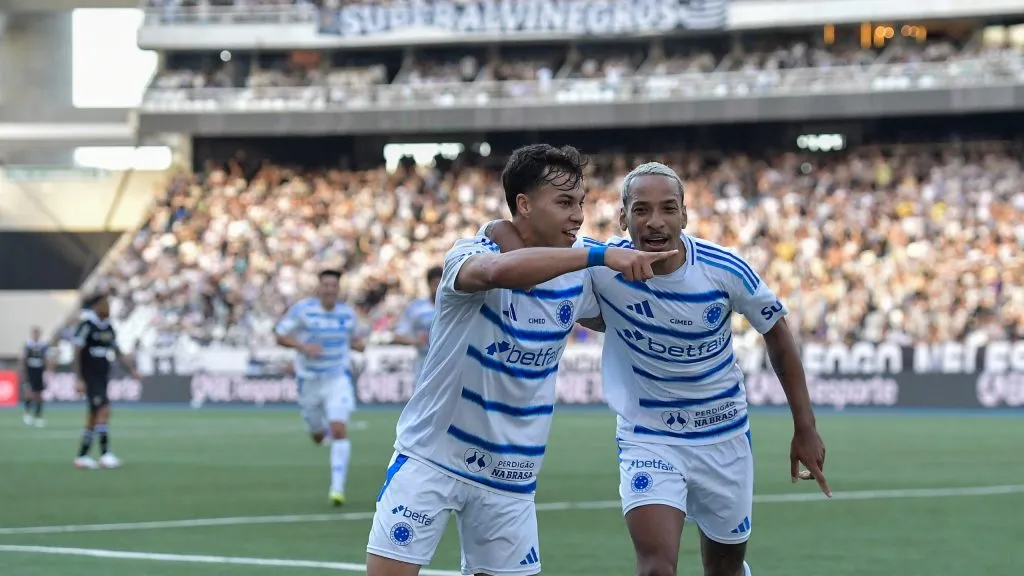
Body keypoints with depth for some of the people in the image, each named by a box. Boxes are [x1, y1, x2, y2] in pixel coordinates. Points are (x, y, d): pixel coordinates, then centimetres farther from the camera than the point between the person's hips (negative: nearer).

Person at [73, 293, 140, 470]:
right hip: (90, 376, -8)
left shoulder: (108, 328, 9)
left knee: (94, 416, 9)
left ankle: (82, 456, 16)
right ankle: (105, 454, -20)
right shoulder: (86, 325, -13)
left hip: (103, 376, 8)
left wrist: (132, 370, 5)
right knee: (104, 409, -19)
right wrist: (80, 380, -17)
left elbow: (118, 353, 16)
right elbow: (77, 353, -13)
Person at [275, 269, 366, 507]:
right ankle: (326, 431, 54)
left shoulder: (347, 313, -1)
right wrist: (303, 346, -24)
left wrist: (357, 344, -5)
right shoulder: (302, 309, -11)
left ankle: (337, 487, -16)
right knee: (319, 437, 13)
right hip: (309, 380, 0)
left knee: (339, 429, -19)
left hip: (338, 378, 0)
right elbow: (280, 335, -8)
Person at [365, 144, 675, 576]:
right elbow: (500, 270, -41)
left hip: (510, 476, 5)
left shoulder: (574, 280, 2)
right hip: (430, 458, -5)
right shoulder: (469, 255, -15)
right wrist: (601, 255, -47)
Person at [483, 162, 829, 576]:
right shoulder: (604, 265, -20)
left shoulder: (725, 270, -17)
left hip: (725, 437, 2)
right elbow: (504, 229, -17)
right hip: (647, 439, -2)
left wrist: (805, 427, -1)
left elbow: (777, 333, 0)